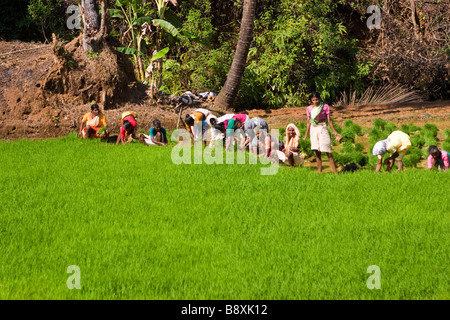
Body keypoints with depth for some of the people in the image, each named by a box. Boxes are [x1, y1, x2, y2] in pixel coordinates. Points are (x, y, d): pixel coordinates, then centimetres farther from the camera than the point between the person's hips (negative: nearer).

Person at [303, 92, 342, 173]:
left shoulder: (325, 106, 0)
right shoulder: (309, 108, 8)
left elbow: (329, 120, 3)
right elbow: (308, 122, 14)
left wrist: (335, 132, 1)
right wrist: (306, 135, 15)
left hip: (322, 128, -3)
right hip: (313, 129, 4)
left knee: (328, 152, -9)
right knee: (317, 153, 4)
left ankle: (335, 172, -11)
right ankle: (319, 172, 6)